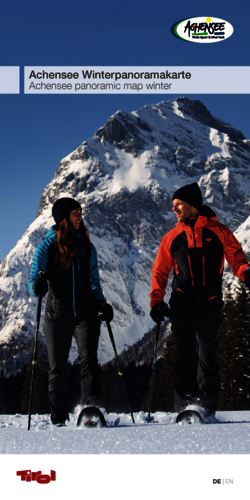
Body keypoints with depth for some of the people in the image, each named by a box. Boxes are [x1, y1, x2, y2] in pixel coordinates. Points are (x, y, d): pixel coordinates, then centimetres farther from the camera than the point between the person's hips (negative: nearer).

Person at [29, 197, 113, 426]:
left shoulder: (88, 247, 8)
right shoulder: (47, 247, -1)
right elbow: (34, 282, -3)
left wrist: (101, 303, -1)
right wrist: (38, 286, -27)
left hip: (85, 314, 1)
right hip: (57, 315, -1)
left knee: (89, 359, -17)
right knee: (58, 368, 3)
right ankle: (59, 419, 12)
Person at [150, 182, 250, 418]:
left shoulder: (218, 231, 5)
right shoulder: (172, 237, 10)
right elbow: (160, 271, 12)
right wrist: (156, 301, 0)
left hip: (210, 305, -1)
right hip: (182, 306, 1)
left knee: (208, 358, 4)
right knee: (186, 356, -3)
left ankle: (206, 407, 13)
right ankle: (185, 406, 3)